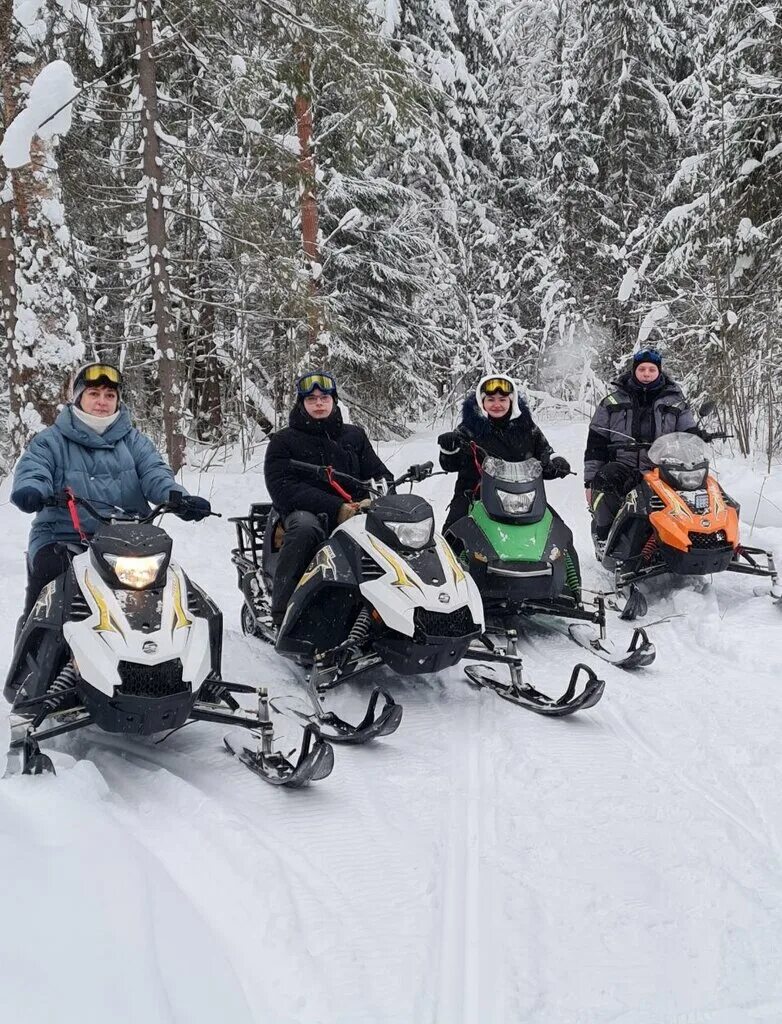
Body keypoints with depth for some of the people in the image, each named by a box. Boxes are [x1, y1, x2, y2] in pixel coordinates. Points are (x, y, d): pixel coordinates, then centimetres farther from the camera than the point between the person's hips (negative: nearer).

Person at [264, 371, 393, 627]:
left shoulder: (354, 436, 19)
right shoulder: (284, 441, 7)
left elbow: (380, 475, 16)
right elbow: (283, 490, -8)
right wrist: (336, 508, -20)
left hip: (354, 511, 3)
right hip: (305, 512, -3)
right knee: (305, 528, -39)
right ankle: (282, 612, -34)